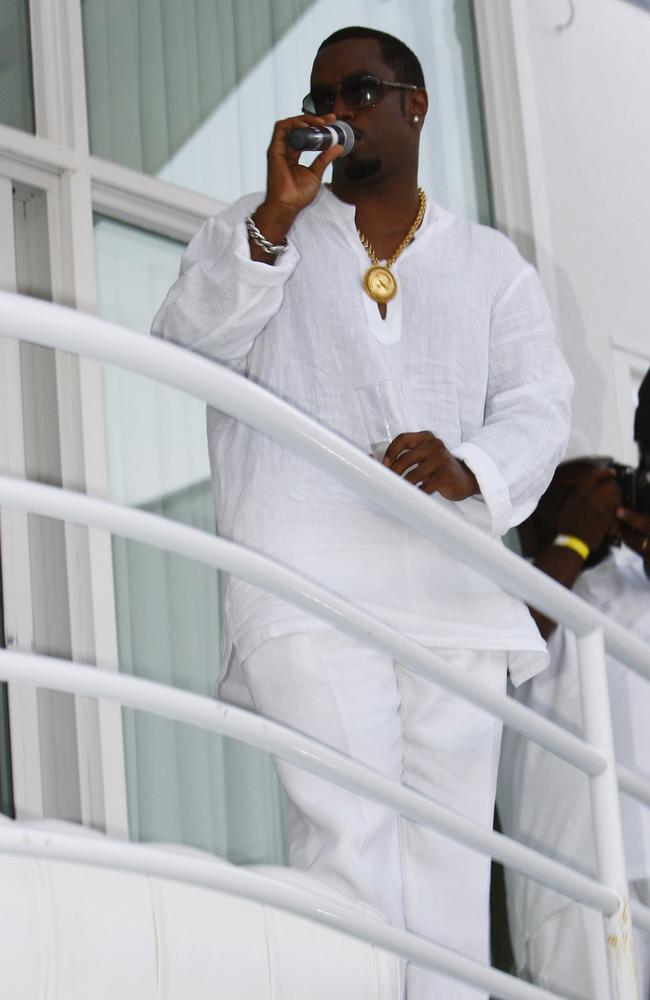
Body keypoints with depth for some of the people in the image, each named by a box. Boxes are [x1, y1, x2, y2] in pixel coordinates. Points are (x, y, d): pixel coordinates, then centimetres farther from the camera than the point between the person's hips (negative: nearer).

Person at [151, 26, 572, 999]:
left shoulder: (491, 264, 19)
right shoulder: (260, 228, 16)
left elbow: (539, 405, 6)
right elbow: (190, 343, 0)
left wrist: (469, 470, -17)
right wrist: (277, 215, -13)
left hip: (454, 598, 2)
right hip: (308, 592, -2)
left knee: (449, 849, 0)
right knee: (348, 834, -16)